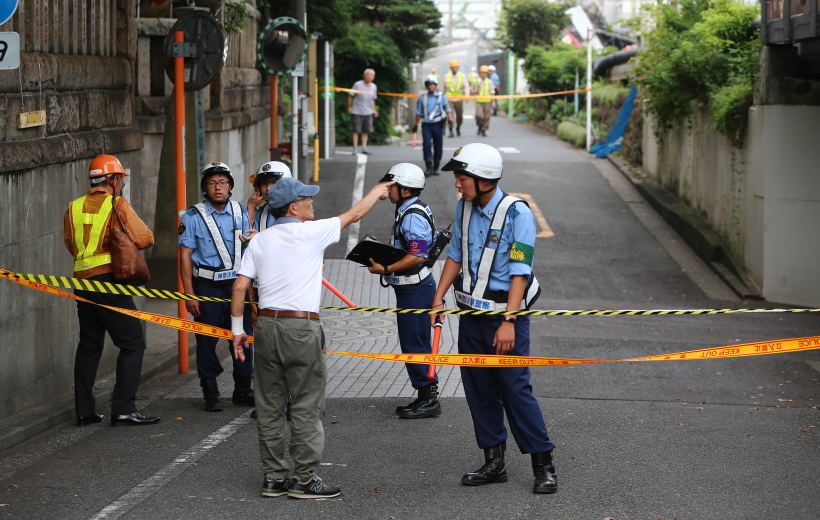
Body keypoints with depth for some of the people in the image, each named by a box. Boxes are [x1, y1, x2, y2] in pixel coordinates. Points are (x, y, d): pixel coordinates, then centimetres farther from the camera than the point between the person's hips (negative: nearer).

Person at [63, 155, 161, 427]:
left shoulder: (74, 208, 10)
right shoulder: (118, 205, -6)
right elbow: (145, 238, -9)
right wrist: (124, 240, 10)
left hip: (83, 281, 7)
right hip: (109, 280, -7)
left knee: (89, 344, 14)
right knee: (132, 342, -1)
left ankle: (84, 411, 15)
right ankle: (123, 409, -8)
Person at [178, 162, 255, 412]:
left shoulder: (241, 213, 9)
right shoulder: (193, 217, -2)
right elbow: (185, 256, -4)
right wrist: (189, 294, -10)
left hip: (237, 283, 3)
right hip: (207, 286, -3)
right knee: (207, 340, -1)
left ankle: (243, 389, 16)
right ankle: (211, 393, 10)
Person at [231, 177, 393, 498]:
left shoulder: (259, 241, 9)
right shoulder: (311, 233, -5)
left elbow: (239, 287, 5)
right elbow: (354, 215, 8)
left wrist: (238, 330, 12)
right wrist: (377, 192, 25)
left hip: (266, 325, 6)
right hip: (301, 328, -6)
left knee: (270, 405, 10)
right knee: (307, 406, 0)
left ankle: (273, 476, 15)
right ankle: (304, 478, 2)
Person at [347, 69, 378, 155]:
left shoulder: (373, 86, 4)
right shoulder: (357, 85, -11)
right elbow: (350, 96, -4)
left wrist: (374, 110, 13)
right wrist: (349, 107, -6)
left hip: (368, 112, 4)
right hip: (356, 112, -4)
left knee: (366, 131, 5)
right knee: (356, 130, -1)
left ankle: (364, 147, 11)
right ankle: (355, 148, 5)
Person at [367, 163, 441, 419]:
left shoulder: (412, 216, -19)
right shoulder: (408, 211, 14)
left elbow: (418, 256, -26)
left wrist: (386, 269, -22)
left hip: (415, 289, -11)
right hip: (411, 286, 11)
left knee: (414, 344, -6)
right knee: (417, 343, 14)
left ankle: (428, 399, 0)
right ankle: (427, 397, 19)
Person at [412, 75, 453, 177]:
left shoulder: (441, 96, 5)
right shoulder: (422, 98, 8)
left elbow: (448, 110, 3)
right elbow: (418, 112, 14)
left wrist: (450, 121, -11)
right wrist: (416, 125, 12)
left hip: (438, 125, 0)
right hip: (426, 125, 0)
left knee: (438, 146, 4)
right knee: (427, 145, -12)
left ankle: (436, 167, 16)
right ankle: (429, 168, -11)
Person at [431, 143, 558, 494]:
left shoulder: (516, 213, -15)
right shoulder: (464, 208, 6)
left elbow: (520, 272, -18)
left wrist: (508, 322, -23)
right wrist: (438, 298, 11)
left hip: (506, 313, -7)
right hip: (471, 313, 7)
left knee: (515, 389, -7)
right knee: (479, 389, 9)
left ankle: (544, 465, 2)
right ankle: (494, 462, 19)